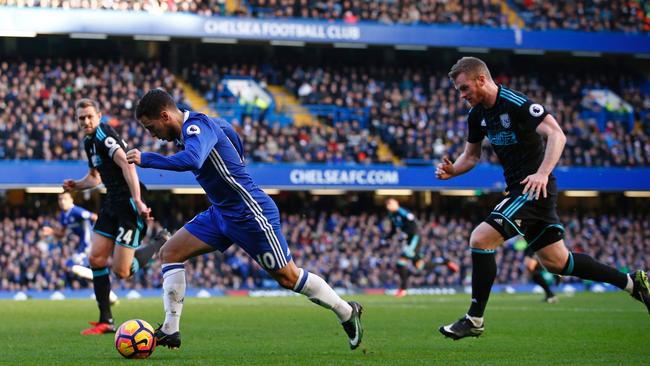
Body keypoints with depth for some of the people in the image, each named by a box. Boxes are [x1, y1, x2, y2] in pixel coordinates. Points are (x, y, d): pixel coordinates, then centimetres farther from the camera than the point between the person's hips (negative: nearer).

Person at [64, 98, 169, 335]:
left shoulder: (105, 135, -14)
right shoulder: (89, 142, 16)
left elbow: (127, 165, -26)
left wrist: (138, 201, -35)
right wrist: (76, 186, 10)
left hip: (129, 205, -9)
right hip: (111, 204, 9)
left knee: (121, 271, -10)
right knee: (96, 259, 1)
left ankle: (161, 244, 14)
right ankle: (106, 321, 7)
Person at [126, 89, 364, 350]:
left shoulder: (198, 126, -21)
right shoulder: (188, 129, 7)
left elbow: (192, 161, -42)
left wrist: (145, 159, -35)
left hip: (250, 213, -10)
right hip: (222, 212, 10)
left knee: (288, 277, -1)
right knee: (170, 252, -1)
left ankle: (347, 313, 19)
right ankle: (170, 330, -2)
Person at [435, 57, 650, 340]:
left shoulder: (516, 103, -17)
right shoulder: (478, 115, 9)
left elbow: (557, 135, -23)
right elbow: (471, 155, 20)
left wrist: (543, 173, -35)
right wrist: (451, 170, -1)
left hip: (534, 188, -9)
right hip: (517, 189, 9)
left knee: (480, 239, -18)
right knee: (555, 261, 13)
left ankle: (475, 320, -9)